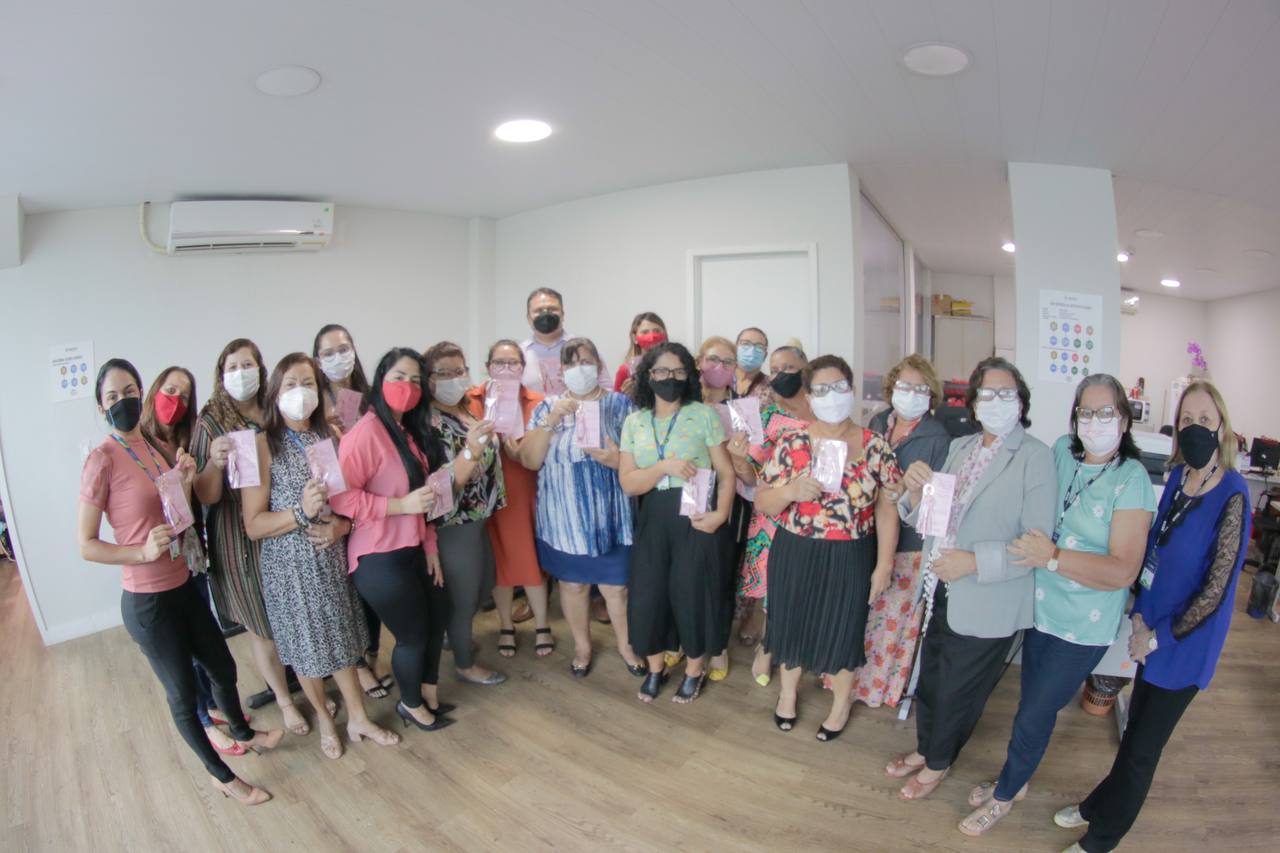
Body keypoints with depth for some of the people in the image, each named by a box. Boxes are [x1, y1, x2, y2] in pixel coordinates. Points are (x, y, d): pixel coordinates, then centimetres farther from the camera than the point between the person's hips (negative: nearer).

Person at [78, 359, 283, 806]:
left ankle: (244, 735, 50)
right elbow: (86, 544, -13)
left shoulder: (157, 446, 4)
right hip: (147, 602, -7)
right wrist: (143, 552, -27)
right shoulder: (102, 460, -16)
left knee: (223, 667, 23)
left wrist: (186, 482, -7)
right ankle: (223, 776, 31)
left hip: (184, 585, 7)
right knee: (184, 693, 11)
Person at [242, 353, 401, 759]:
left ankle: (358, 718, 33)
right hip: (289, 564, -3)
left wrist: (341, 526, -12)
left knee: (339, 636, 15)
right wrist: (301, 512, -28)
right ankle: (325, 719, 37)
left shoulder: (330, 437, 1)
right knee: (306, 642, 13)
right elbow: (253, 526, -13)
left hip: (332, 556, 3)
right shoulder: (263, 446, -11)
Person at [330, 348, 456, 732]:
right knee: (413, 634, 7)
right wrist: (402, 505, -26)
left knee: (438, 618, 20)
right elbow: (340, 496, -27)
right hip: (379, 557, -9)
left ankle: (428, 693, 43)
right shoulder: (365, 432, -19)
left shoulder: (410, 431, 10)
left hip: (413, 550, 9)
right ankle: (411, 704, 34)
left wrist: (430, 545, 12)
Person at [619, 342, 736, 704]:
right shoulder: (634, 422, 5)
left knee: (692, 593, 5)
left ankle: (695, 670, 30)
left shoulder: (704, 415, -3)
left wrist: (721, 513, -18)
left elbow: (726, 473, -4)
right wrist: (664, 466, -17)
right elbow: (628, 483, -1)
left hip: (696, 517, -3)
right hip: (654, 519, 3)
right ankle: (655, 667, 31)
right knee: (647, 594, 6)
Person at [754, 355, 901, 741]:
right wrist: (790, 491, -26)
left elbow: (886, 508, -2)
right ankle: (787, 691, 46)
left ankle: (841, 702, 43)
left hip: (850, 560, 0)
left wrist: (884, 564, -5)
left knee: (843, 629, 16)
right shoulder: (791, 444, -8)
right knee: (792, 623, 17)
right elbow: (761, 502, -6)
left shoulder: (876, 447, -6)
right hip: (795, 555, 1)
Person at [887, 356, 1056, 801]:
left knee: (957, 692, 15)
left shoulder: (1036, 456, -15)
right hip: (941, 591, 5)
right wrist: (916, 490, -15)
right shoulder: (960, 447, 4)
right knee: (929, 678, 22)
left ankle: (938, 764, 42)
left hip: (988, 604, -5)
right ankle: (925, 748, 48)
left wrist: (975, 561, -26)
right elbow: (929, 517, 5)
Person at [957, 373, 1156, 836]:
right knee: (1034, 704, 23)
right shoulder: (1062, 451, -2)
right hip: (1040, 608, 5)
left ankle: (1004, 795, 33)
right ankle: (1017, 779, 46)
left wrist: (1052, 557, -27)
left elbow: (1123, 571, -22)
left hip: (1083, 627, -5)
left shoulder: (1131, 479, -17)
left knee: (1032, 716, 9)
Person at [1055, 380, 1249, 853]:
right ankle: (1098, 804, 44)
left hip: (1185, 645, -5)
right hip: (1153, 630, 5)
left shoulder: (1232, 497, -22)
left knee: (1143, 747, 11)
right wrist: (1140, 616, -2)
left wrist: (1158, 637, -12)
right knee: (1135, 728, 24)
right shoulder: (1178, 477, -2)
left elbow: (1215, 591, -19)